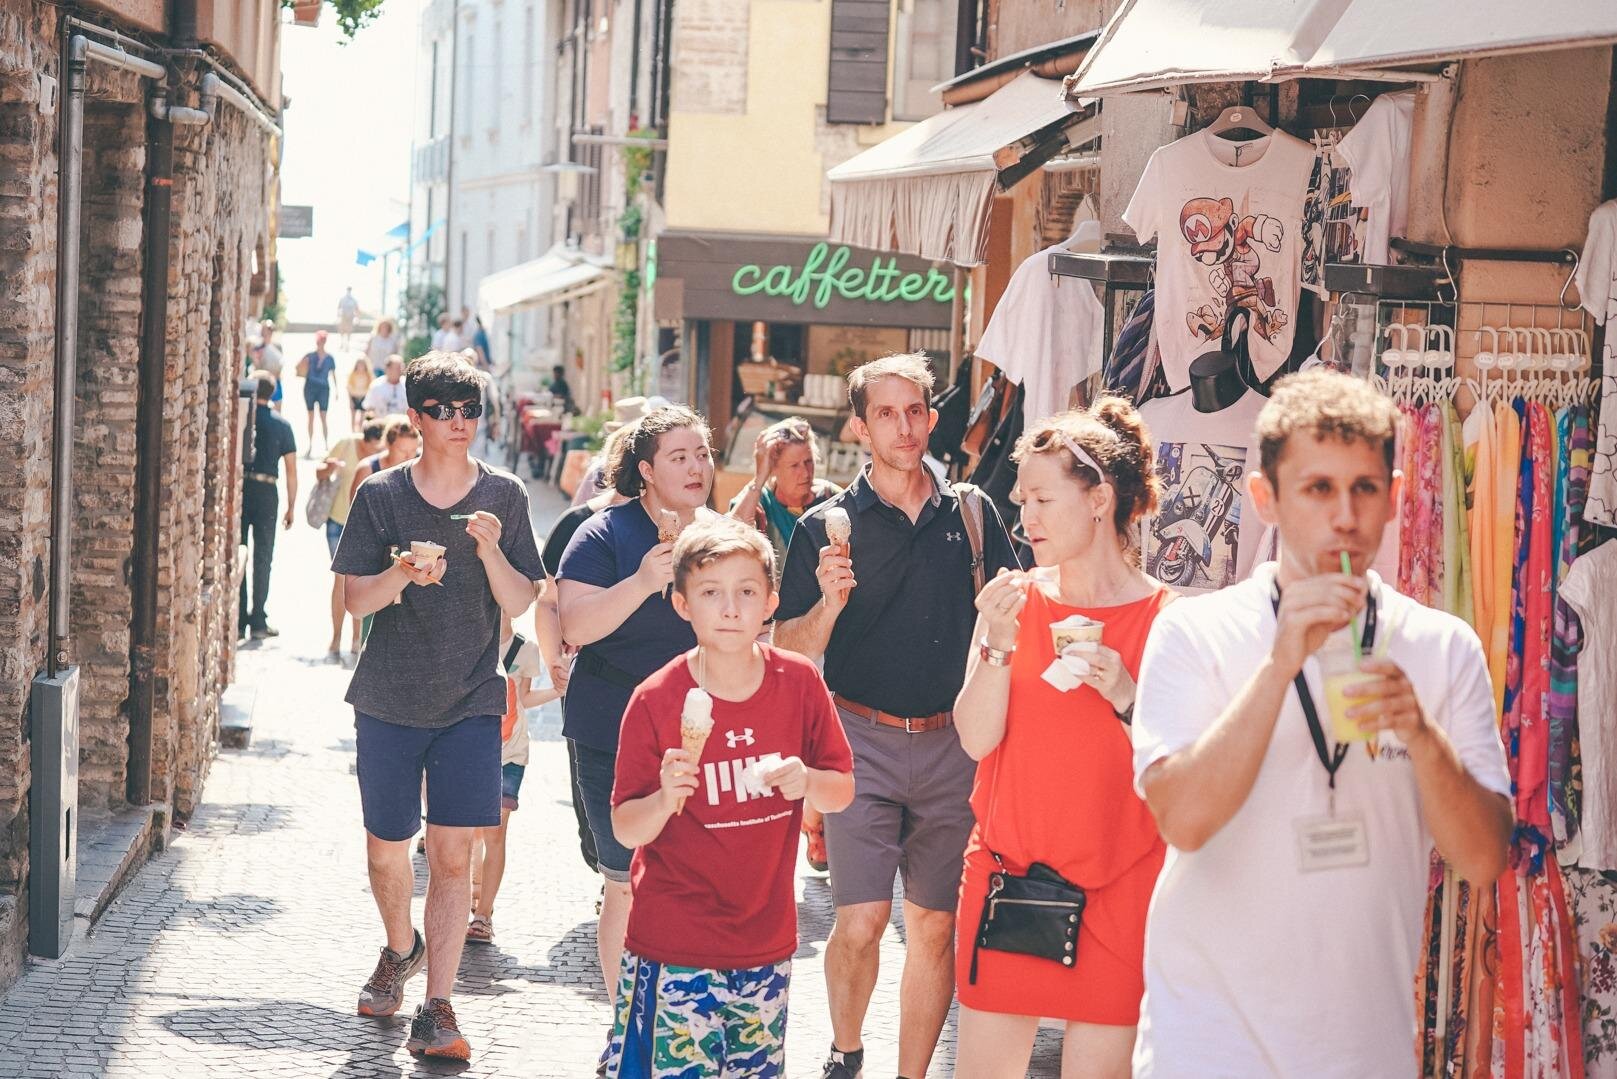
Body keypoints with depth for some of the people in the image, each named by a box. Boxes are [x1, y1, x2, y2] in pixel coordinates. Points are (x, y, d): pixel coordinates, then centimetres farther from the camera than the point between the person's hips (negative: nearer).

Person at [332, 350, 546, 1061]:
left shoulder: (504, 497, 2)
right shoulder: (381, 495, 1)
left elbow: (519, 604, 0)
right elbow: (355, 599, -1)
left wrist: (490, 551, -18)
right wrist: (402, 574, -21)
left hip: (470, 702, -1)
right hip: (388, 701, 1)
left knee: (452, 854, -9)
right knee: (386, 849, 9)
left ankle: (437, 1009, -6)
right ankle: (400, 950, 39)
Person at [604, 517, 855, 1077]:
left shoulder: (800, 683, -3)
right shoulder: (655, 700, -10)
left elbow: (843, 793, 6)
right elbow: (626, 830, -7)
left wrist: (806, 781, -15)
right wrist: (665, 799, -27)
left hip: (767, 945, 3)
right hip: (673, 949, -3)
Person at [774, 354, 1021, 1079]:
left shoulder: (973, 514, 7)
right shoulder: (825, 526, 2)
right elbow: (791, 656, -1)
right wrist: (830, 600, -18)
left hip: (952, 742, 2)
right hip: (863, 739, -2)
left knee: (936, 926, 4)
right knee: (861, 922, -8)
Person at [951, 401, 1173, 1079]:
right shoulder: (1015, 600, 4)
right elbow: (976, 738, -3)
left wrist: (1127, 698, -18)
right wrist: (998, 644, -16)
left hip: (1115, 889, -2)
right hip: (1007, 872, 2)